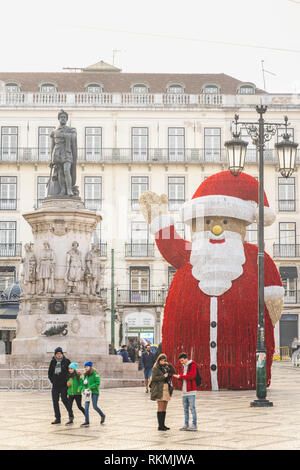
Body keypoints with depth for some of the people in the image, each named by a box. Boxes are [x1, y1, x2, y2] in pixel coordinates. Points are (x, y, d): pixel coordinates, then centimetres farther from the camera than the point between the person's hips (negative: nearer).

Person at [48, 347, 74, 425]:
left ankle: (71, 415, 6)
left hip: (64, 385, -4)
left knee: (64, 399, -10)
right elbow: (49, 373, 16)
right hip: (55, 385, 4)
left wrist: (67, 379, -4)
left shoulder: (66, 361, -2)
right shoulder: (53, 362, 8)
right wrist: (52, 380, 6)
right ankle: (57, 418, 9)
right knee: (55, 401, 2)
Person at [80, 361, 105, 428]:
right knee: (86, 407, -4)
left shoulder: (95, 374, -8)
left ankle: (102, 415, 24)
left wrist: (90, 387, -18)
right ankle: (87, 422, -1)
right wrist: (83, 389, -6)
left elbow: (97, 383, -14)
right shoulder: (85, 375, 12)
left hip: (94, 392, -6)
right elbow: (83, 383, 14)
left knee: (95, 407, -3)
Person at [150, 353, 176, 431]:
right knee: (160, 408, -8)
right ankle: (160, 426, -6)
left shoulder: (166, 368, 17)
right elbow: (154, 378, -12)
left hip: (167, 389, 7)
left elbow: (173, 371, 8)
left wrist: (169, 365, -3)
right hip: (160, 390, -7)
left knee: (164, 408, 9)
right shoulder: (155, 368, -3)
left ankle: (163, 424, 15)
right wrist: (163, 376, -15)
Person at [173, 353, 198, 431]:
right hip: (184, 391, 8)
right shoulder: (184, 366, 19)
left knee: (192, 408, -6)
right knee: (185, 408, 9)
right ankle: (186, 425, 14)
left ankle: (194, 425, -3)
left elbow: (191, 376, -18)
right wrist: (178, 376, -1)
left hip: (191, 390, -8)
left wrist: (180, 376, -15)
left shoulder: (192, 365, -7)